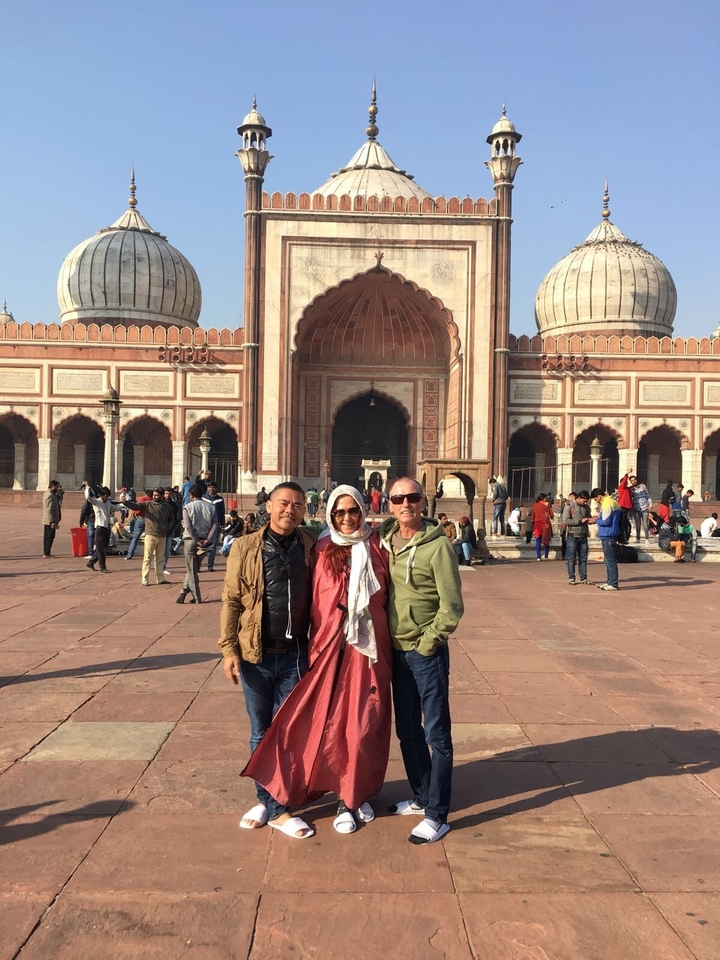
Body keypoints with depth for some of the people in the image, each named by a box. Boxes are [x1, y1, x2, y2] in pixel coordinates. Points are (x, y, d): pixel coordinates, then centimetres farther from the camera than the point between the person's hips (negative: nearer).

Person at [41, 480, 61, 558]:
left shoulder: (46, 493, 16)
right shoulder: (50, 495, -17)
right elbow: (50, 510, -23)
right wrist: (53, 521, -23)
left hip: (46, 520, 11)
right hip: (50, 521, -11)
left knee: (47, 537, 13)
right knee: (50, 537, -6)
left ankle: (46, 553, 19)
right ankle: (46, 553, -5)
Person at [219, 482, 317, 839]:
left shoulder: (311, 547, -1)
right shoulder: (246, 548, -4)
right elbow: (231, 601, -3)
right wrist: (229, 650, -8)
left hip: (294, 655, 0)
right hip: (255, 655, 0)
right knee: (261, 733, 13)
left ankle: (273, 803, 23)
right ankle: (270, 802, 28)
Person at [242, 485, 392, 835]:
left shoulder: (376, 547, 1)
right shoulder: (323, 550, -1)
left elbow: (388, 596, 5)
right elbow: (315, 602, 0)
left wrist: (388, 645, 1)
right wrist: (316, 646, -3)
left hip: (370, 647, 1)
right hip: (332, 647, -1)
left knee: (366, 724, 8)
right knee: (333, 724, 4)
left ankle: (360, 795, 28)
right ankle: (344, 801, 21)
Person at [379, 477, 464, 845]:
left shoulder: (438, 545, -14)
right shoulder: (384, 540, 4)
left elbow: (452, 606, -15)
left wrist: (427, 642, -12)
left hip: (427, 652, -6)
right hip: (396, 649, 7)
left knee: (436, 734, 3)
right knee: (407, 729, 17)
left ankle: (436, 815, 13)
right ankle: (420, 797, 34)